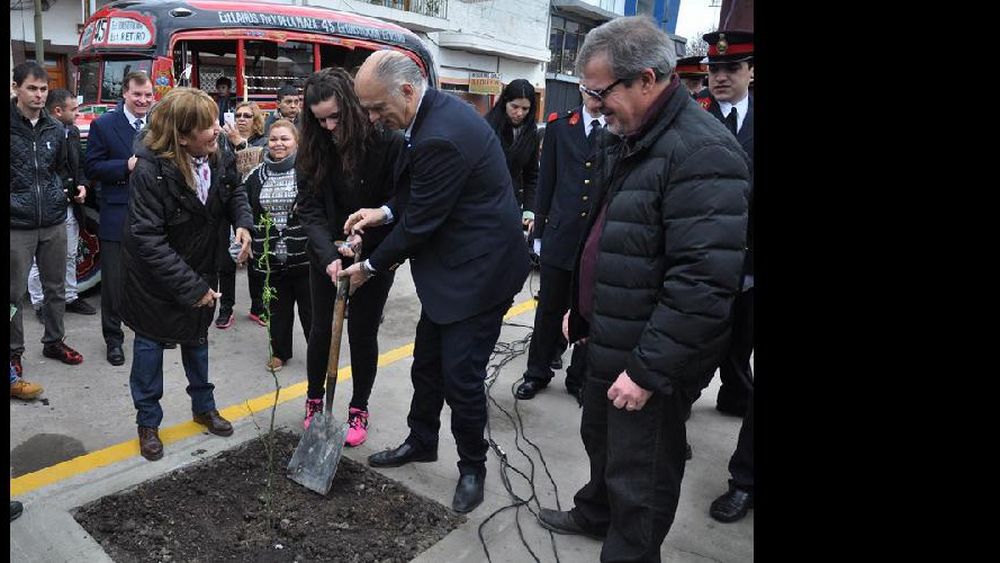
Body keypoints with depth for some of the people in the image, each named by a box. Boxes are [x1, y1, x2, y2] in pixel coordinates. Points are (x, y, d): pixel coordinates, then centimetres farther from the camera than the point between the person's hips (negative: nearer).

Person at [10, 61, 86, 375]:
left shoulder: (55, 129, 8)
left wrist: (72, 190, 2)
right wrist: (14, 201, -14)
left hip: (54, 223, 5)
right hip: (17, 225, -4)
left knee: (56, 288, 15)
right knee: (15, 293, 6)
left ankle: (54, 342, 31)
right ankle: (14, 350, 22)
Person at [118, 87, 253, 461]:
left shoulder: (215, 159, -14)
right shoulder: (150, 171, -30)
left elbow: (234, 191, 7)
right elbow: (148, 240, -30)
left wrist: (242, 223, -15)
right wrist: (190, 287, -31)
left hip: (199, 270, 5)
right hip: (154, 277, -5)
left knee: (197, 336, 20)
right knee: (150, 343, 11)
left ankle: (203, 407, 39)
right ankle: (148, 423, 29)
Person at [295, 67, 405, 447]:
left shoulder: (387, 141, -17)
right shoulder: (315, 148, -6)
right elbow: (309, 206, -10)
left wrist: (363, 238, -24)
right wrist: (328, 255, -24)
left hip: (374, 255, -3)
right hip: (326, 255, 3)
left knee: (363, 333, 6)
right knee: (321, 329, 11)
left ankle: (359, 409, 26)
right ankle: (314, 401, 33)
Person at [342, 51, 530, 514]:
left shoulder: (441, 138, -27)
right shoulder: (436, 109, 5)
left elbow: (419, 223, -20)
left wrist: (370, 267, -5)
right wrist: (386, 212, 1)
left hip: (477, 270, -10)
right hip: (451, 266, 10)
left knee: (461, 376, 1)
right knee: (427, 363, 20)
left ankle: (472, 467, 24)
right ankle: (421, 441, 40)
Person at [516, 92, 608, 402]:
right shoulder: (560, 126, 5)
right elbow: (546, 181, 7)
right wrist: (539, 230, 7)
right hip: (560, 234, 2)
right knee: (549, 308, 12)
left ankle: (580, 378, 28)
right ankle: (537, 373, 29)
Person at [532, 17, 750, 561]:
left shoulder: (703, 152, -23)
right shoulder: (639, 139, 9)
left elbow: (703, 285, -28)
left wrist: (648, 370, -24)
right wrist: (583, 309, 18)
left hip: (650, 361, -9)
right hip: (610, 339, 10)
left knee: (639, 478, 8)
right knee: (600, 438, 28)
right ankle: (596, 512, 52)